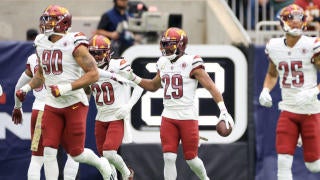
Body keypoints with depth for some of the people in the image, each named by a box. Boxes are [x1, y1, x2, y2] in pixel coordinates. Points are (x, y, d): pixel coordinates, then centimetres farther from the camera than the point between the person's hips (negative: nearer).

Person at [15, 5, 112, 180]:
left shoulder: (74, 44, -14)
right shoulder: (41, 44, 8)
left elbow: (93, 74, -17)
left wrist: (66, 88, -24)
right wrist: (26, 88, 5)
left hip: (74, 104, -6)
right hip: (52, 105, 6)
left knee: (76, 153, 1)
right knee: (49, 151, -5)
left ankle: (102, 165, 32)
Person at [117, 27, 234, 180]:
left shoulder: (191, 63, -11)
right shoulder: (163, 63, 9)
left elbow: (211, 87, -13)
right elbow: (153, 86, 27)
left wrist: (223, 111, -20)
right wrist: (132, 78, 16)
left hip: (188, 117, -5)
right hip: (168, 118, 5)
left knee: (191, 158, 5)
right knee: (168, 158, -4)